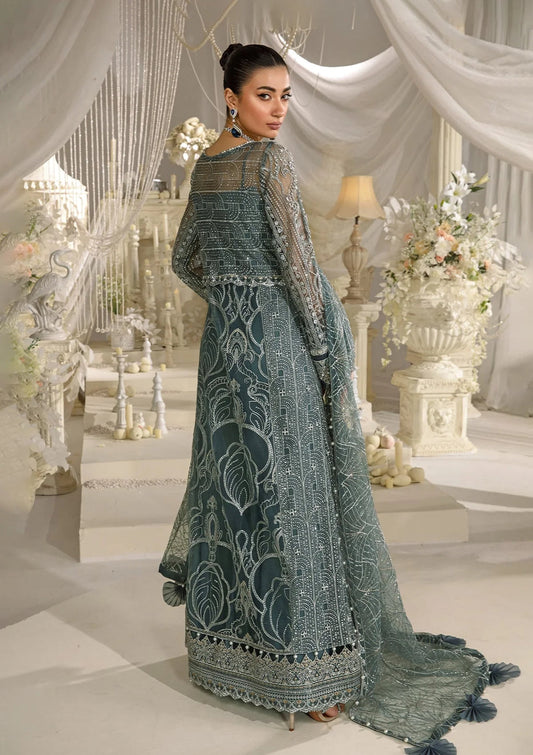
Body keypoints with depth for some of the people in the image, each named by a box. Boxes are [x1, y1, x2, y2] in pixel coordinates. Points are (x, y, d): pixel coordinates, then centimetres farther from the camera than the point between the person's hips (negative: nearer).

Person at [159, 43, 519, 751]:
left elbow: (185, 259, 18)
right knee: (289, 492, -3)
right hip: (278, 340, -8)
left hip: (224, 339, 8)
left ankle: (223, 644, 29)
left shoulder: (206, 164, 12)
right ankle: (304, 670, 7)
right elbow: (296, 258, -16)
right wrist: (326, 349, -10)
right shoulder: (270, 158, -12)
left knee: (229, 485, 15)